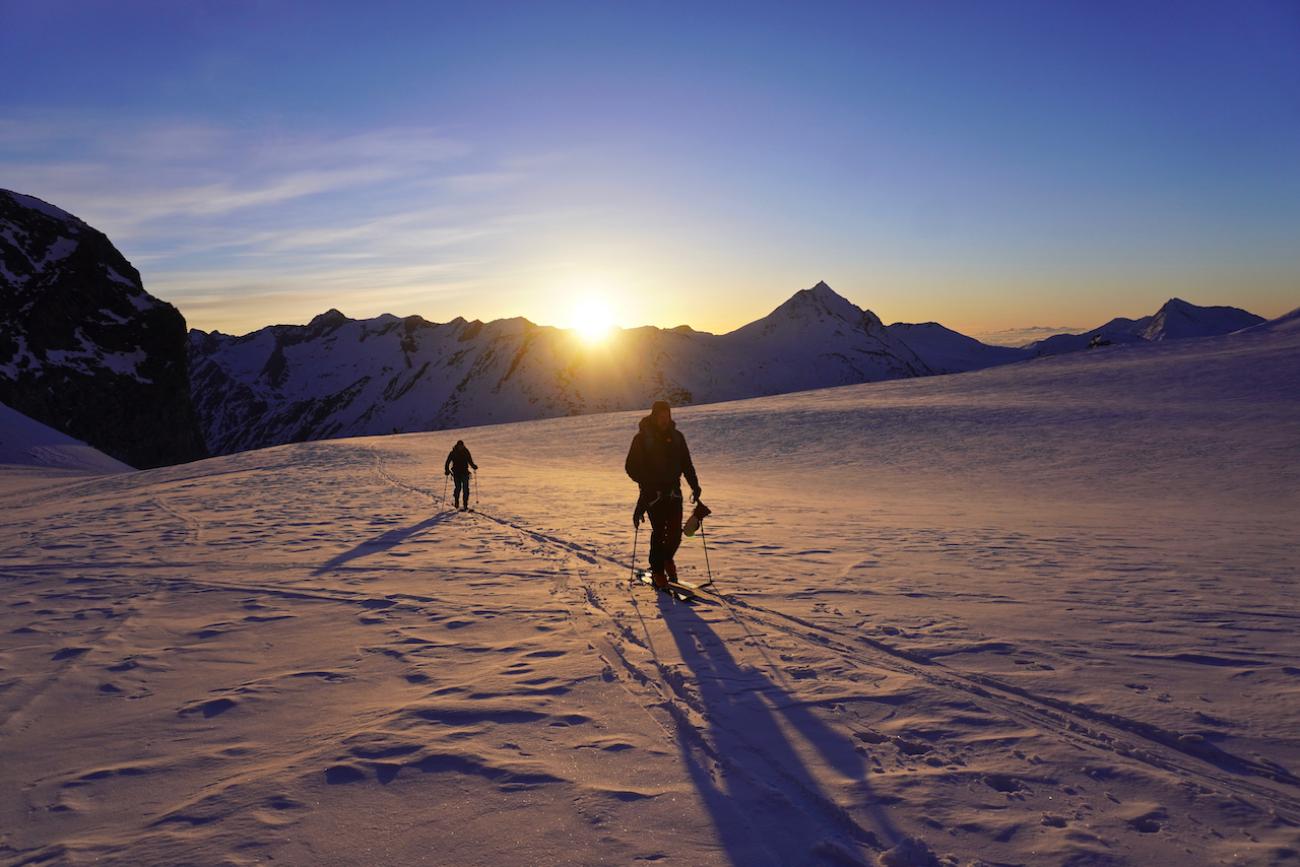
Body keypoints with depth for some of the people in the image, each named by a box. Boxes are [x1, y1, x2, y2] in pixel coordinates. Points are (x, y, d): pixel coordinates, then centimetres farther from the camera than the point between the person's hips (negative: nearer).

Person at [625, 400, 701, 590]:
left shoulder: (676, 436, 7)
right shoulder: (642, 437, -5)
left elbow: (686, 464, 14)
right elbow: (631, 467, -4)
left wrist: (694, 486, 3)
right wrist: (646, 482, -18)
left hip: (673, 491, 4)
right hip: (652, 492, -3)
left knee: (675, 531, -3)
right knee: (659, 531, -9)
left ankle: (667, 558, 26)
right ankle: (657, 571, 7)